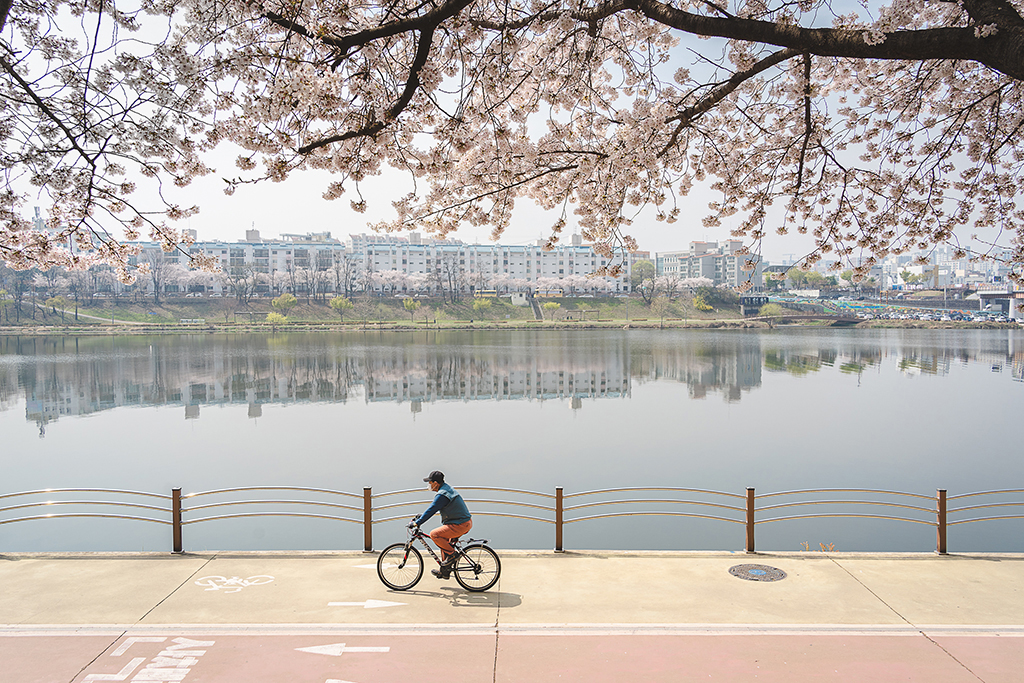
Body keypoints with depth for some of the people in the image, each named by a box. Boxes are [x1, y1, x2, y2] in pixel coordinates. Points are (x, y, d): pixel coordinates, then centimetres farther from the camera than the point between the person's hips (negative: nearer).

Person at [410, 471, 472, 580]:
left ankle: (451, 554, -2)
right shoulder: (447, 488, 14)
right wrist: (421, 516, 24)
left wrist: (417, 523, -15)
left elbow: (431, 510, -20)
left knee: (434, 534, -13)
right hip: (466, 522, 11)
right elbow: (433, 507, 24)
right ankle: (444, 571, 25)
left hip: (460, 525, -11)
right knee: (444, 542, 20)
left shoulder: (442, 495, -18)